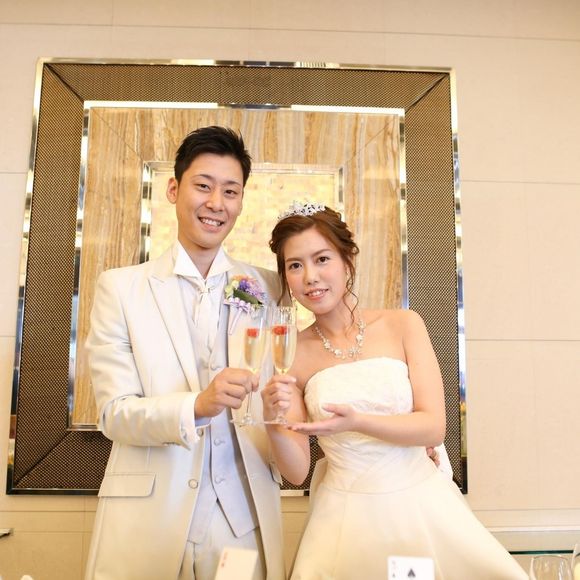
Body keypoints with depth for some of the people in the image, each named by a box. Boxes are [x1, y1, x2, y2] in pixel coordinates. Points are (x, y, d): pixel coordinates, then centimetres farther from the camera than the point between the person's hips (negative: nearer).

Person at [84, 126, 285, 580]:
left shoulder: (266, 287, 2)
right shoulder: (120, 287, -3)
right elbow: (115, 412, -9)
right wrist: (196, 405, -25)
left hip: (246, 521, 2)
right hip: (147, 521, -1)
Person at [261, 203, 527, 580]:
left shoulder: (403, 325, -5)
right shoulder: (292, 352, -6)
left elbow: (434, 428, -10)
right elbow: (296, 472, -4)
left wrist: (357, 422, -25)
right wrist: (274, 421, -25)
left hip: (421, 504, 1)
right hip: (346, 516, 0)